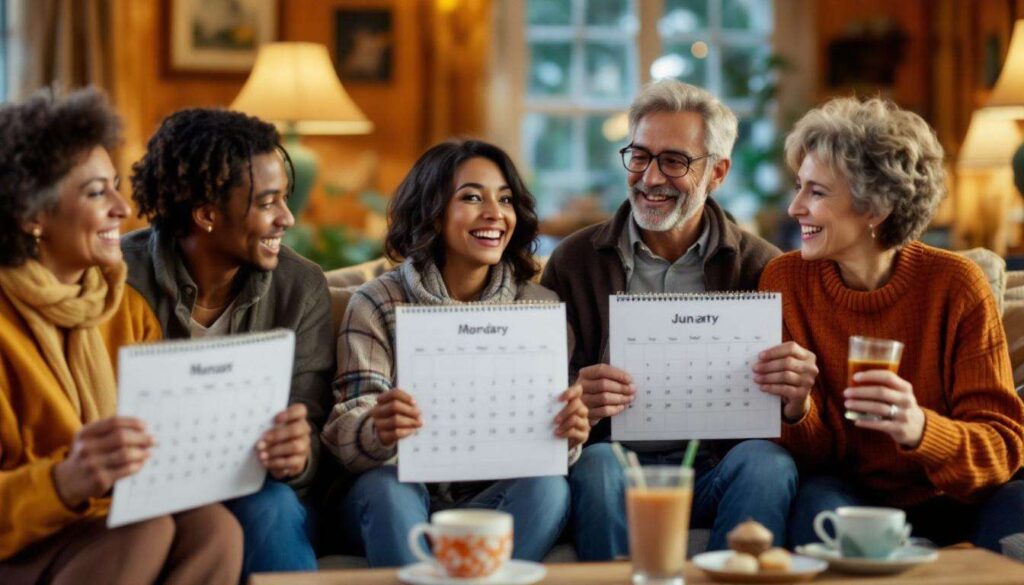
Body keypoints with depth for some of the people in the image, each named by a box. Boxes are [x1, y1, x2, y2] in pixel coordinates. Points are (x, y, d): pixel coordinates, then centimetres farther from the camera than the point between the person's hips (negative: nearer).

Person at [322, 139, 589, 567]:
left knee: (547, 486, -29)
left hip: (497, 501, 2)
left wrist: (567, 436, -24)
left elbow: (548, 434, 2)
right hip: (400, 498, -2)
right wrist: (378, 433, -34)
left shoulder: (541, 307, 6)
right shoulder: (377, 304, -1)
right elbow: (346, 435, -9)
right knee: (386, 485, -34)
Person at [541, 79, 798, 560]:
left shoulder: (759, 266, 7)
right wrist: (579, 403, -21)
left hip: (717, 468, 1)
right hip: (616, 455, 0)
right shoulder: (574, 261, 8)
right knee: (597, 464, -32)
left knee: (768, 461, -30)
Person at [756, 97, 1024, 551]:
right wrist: (797, 409, -27)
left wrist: (919, 429, -34)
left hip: (955, 499, 0)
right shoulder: (786, 280, -5)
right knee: (818, 504, -32)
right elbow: (815, 457, -3)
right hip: (853, 493, 1)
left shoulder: (955, 285, -10)